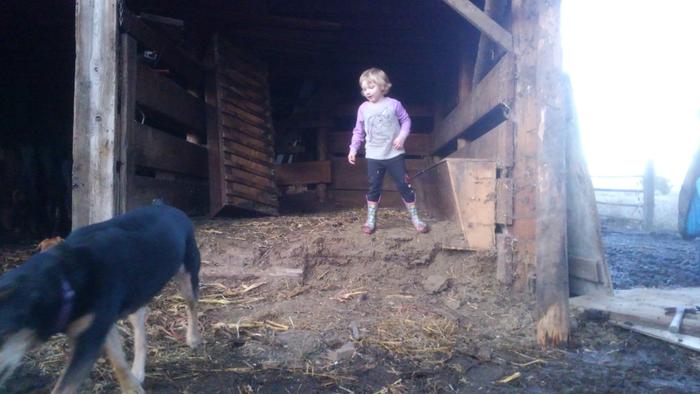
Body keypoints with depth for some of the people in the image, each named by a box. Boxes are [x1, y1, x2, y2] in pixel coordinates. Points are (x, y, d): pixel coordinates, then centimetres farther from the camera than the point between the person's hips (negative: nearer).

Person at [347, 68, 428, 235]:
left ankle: (415, 218, 15)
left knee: (404, 185, 3)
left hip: (394, 154, -2)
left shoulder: (393, 104, -5)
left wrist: (402, 136, -14)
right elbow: (358, 131, 8)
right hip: (373, 157, 2)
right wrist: (353, 149, 3)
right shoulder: (363, 109, 1)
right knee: (373, 188, 8)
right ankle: (371, 220, 19)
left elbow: (406, 120, 3)